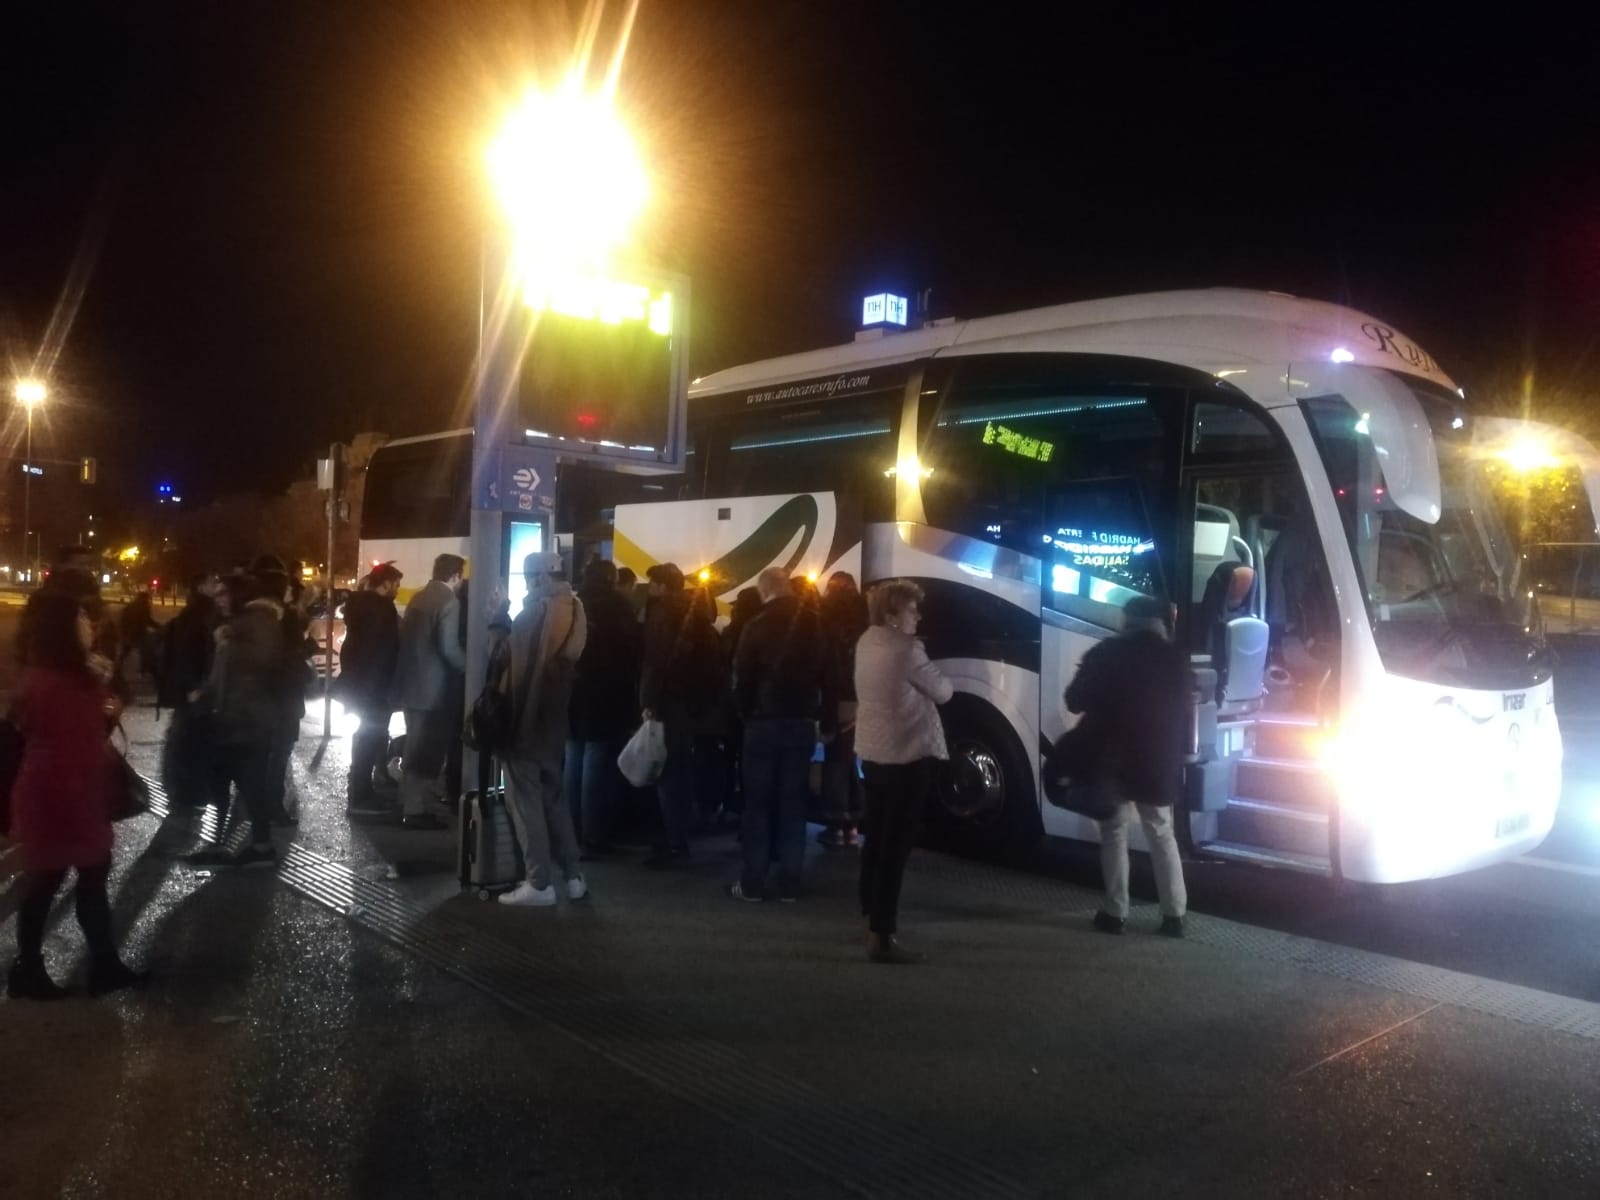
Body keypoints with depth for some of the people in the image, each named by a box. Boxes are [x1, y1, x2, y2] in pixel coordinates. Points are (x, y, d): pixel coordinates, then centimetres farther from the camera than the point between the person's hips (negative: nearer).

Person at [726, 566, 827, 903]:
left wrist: (747, 713, 8)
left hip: (765, 721, -3)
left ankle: (753, 883, 6)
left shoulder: (757, 627, -10)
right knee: (793, 804, 8)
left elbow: (743, 679, -6)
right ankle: (790, 883, 9)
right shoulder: (814, 623, 0)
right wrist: (813, 710, 11)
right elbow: (824, 670, 4)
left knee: (758, 803, 5)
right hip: (802, 721, 3)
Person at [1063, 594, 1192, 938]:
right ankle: (1174, 914, 12)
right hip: (1159, 763, 3)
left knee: (1114, 833, 7)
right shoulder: (1176, 659, 3)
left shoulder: (1106, 654, -7)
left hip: (1113, 760, -3)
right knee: (1162, 835, 13)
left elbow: (1075, 701, -2)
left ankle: (1115, 913, 6)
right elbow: (1183, 712, 11)